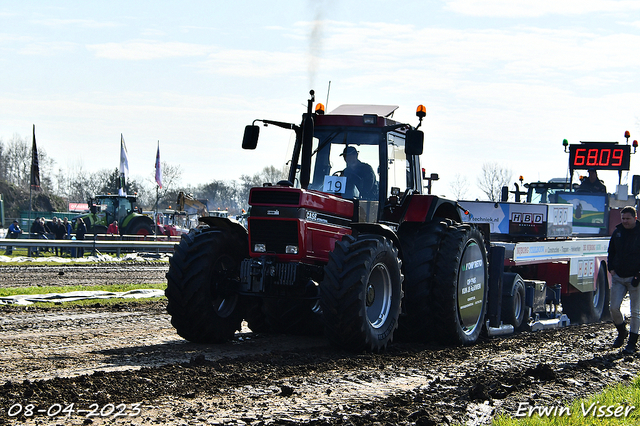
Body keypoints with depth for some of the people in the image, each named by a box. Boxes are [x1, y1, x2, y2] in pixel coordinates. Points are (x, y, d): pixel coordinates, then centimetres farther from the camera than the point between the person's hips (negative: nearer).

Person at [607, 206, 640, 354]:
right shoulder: (617, 232, 8)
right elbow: (611, 252, 19)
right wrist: (611, 268, 5)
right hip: (618, 277, 4)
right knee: (614, 308, -2)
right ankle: (622, 332, 24)